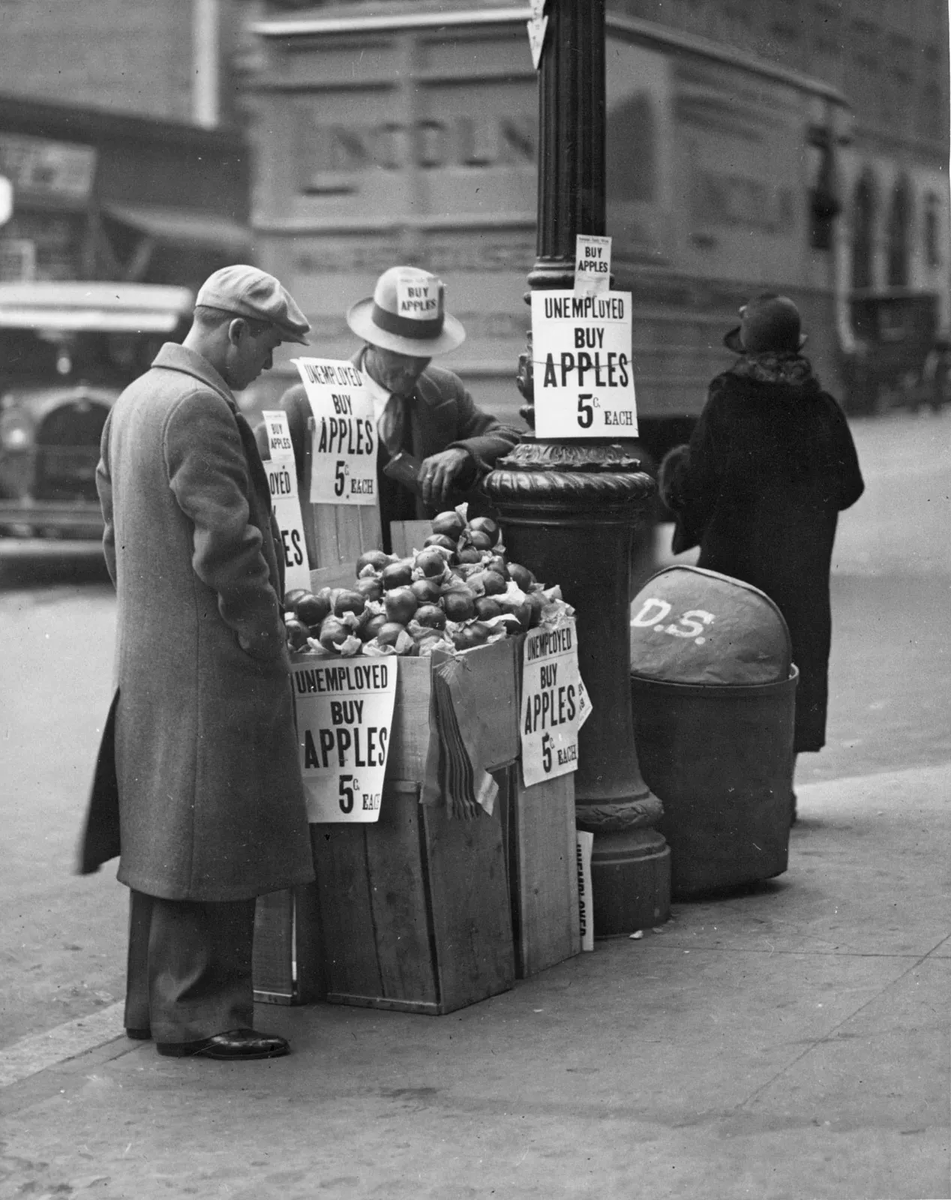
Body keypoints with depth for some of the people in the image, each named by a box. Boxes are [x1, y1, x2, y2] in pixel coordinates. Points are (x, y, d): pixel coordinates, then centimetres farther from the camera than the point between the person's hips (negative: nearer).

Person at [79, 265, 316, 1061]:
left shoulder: (134, 399, 14)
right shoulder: (201, 409, -18)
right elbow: (227, 544, -21)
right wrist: (266, 634, -11)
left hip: (148, 656, 10)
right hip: (210, 666, -10)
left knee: (164, 838, 15)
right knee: (213, 843, -4)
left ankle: (155, 1002, 24)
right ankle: (198, 1015, 1)